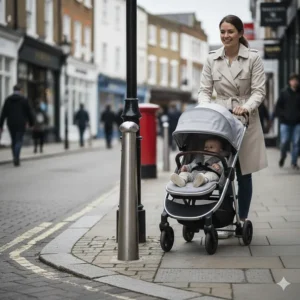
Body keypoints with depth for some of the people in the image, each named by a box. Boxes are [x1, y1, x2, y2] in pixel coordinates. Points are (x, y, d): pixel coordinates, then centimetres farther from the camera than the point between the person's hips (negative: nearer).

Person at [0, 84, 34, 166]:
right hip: (21, 124, -3)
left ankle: (16, 159, 16)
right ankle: (16, 158, -21)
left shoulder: (8, 100, 4)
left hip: (11, 123, 3)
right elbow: (29, 112, 0)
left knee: (14, 141, 13)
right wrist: (31, 123, 11)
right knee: (19, 141, -3)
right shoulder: (24, 100, -3)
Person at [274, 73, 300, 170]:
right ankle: (282, 156, 25)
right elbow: (278, 107, 4)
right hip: (285, 123, -1)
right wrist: (283, 115, -6)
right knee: (284, 142, -4)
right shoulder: (284, 93, 4)